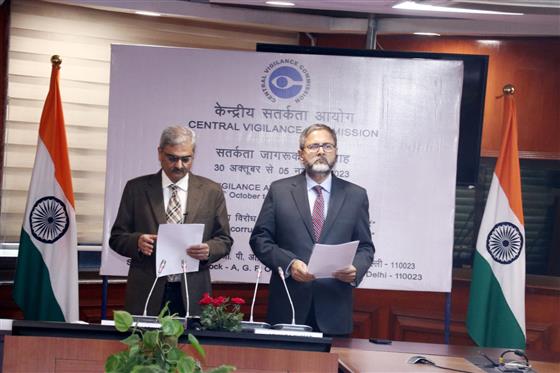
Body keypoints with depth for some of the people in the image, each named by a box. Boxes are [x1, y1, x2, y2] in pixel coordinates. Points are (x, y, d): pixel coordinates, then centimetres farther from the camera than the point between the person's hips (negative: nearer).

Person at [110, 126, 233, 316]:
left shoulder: (212, 192, 5)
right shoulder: (136, 188, 4)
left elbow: (224, 240, 8)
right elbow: (117, 237, 6)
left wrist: (209, 250, -14)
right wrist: (137, 241, -16)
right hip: (146, 294, 0)